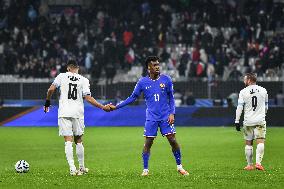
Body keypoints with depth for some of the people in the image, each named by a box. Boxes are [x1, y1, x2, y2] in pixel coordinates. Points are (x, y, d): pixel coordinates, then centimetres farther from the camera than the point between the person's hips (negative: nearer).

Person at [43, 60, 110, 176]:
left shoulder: (62, 76, 3)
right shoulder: (83, 80, 3)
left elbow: (51, 89, -5)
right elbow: (88, 98, -4)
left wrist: (47, 102, 12)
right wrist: (102, 107, 2)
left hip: (64, 113, -1)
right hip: (78, 113, 1)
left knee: (68, 141, -4)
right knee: (78, 141, 14)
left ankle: (72, 168, -16)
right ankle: (82, 168, 23)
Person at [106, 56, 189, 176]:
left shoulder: (166, 80, 0)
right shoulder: (143, 82, -1)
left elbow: (171, 98, 7)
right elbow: (133, 97, 7)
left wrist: (172, 113, -5)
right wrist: (116, 107, 3)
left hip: (165, 117, 0)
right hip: (151, 118, 0)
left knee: (173, 140, -3)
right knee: (148, 142, -3)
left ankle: (179, 166, 10)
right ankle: (145, 169, 7)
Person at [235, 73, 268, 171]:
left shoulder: (243, 92, -3)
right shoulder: (263, 90, 6)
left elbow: (240, 107, -7)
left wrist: (237, 121, -4)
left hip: (248, 121, 0)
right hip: (260, 120, 1)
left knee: (248, 143, 9)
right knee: (260, 142, -5)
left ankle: (249, 165, 12)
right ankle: (258, 162, -20)